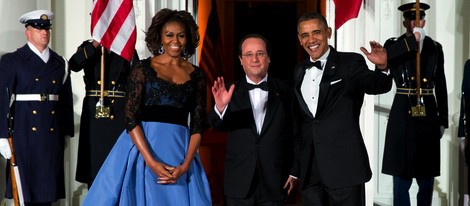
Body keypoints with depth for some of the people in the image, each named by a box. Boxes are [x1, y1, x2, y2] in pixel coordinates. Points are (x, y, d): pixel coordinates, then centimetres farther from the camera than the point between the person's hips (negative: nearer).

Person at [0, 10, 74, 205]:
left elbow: (67, 99, 12)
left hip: (53, 134, 4)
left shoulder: (60, 63, 12)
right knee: (26, 184, 0)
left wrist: (66, 132, 10)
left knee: (47, 185, 6)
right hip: (25, 133, -3)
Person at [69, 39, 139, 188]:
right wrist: (96, 43, -16)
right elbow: (74, 65, -12)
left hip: (120, 114, -1)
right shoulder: (88, 48, 9)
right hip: (94, 112, 1)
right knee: (94, 162, 4)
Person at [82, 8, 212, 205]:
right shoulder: (143, 69, -1)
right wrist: (151, 161, -15)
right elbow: (131, 117, -6)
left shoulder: (196, 75, 6)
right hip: (142, 147, -2)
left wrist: (186, 165, -8)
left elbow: (198, 124, 5)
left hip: (180, 151, 2)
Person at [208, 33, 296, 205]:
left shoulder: (284, 91, 3)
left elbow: (292, 133, 6)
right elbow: (217, 125, -13)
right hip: (239, 184, 0)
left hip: (274, 183, 0)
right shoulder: (231, 92, 1)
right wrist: (220, 108, -35)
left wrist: (293, 172, 7)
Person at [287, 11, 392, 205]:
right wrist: (295, 169, 17)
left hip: (344, 168, -5)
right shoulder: (299, 71, 13)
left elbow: (378, 86, -20)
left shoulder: (350, 63, -2)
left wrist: (382, 68, -42)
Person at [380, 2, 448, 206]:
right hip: (403, 115, -2)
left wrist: (443, 120, 8)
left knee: (426, 177, 8)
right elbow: (381, 65, -21)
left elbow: (441, 86, 10)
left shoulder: (435, 47, 8)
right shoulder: (393, 45, 2)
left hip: (428, 115, 2)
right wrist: (412, 40, -22)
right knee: (401, 177, 0)